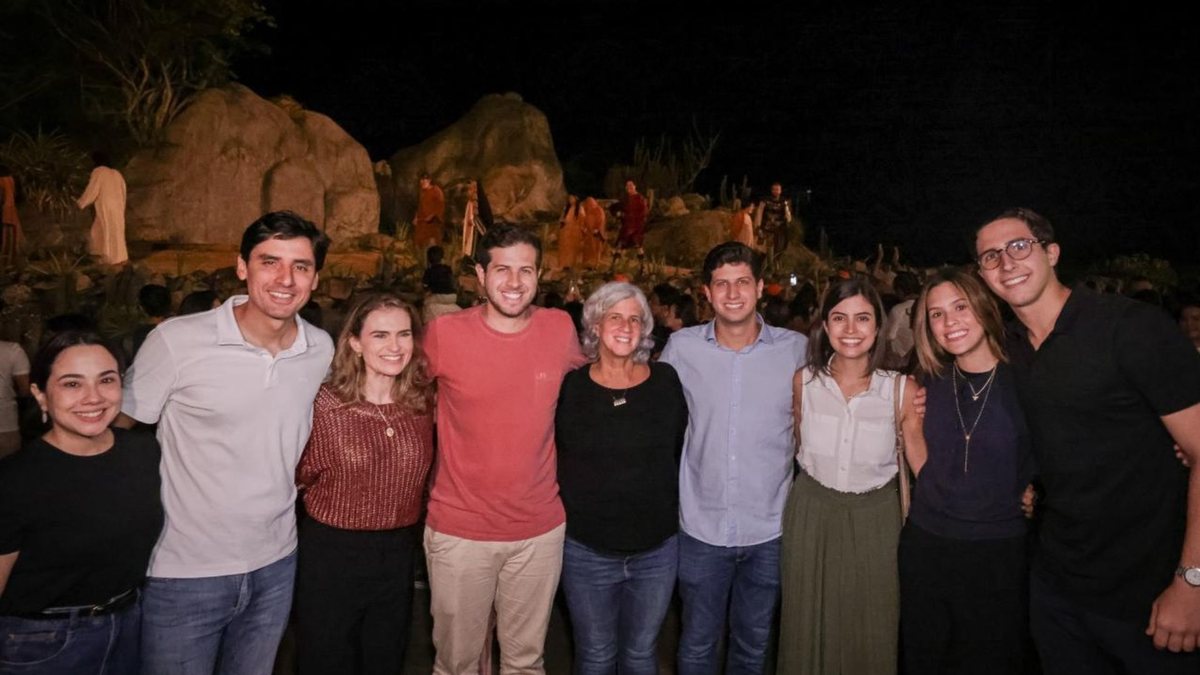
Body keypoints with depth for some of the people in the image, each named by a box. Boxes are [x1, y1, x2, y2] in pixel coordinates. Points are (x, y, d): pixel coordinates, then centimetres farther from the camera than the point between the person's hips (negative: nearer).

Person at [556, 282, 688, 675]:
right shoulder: (570, 387, -7)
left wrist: (671, 506, 5)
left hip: (657, 550, 1)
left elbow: (684, 450, 6)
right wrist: (564, 510, -2)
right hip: (587, 551, -1)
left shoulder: (667, 381, -3)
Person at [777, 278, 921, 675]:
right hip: (810, 515, 1)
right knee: (809, 632, 15)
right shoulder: (803, 381, -6)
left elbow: (924, 462, -6)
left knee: (871, 636, 13)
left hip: (875, 521, -1)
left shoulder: (902, 390, -11)